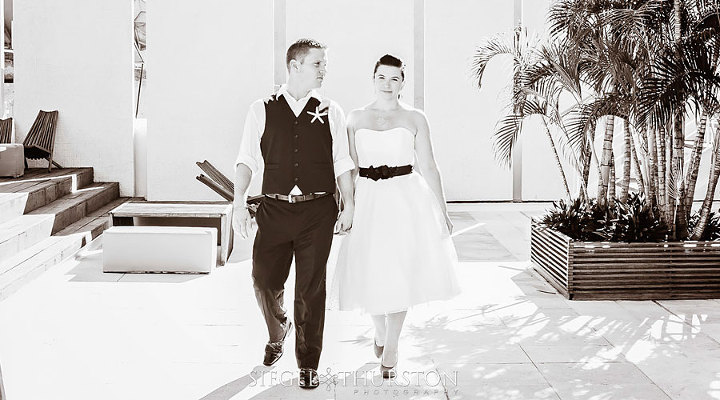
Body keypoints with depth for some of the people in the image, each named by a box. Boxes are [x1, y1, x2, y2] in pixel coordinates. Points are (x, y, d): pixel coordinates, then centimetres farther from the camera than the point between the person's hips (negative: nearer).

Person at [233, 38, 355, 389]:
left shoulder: (330, 112, 6)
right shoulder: (262, 110, 5)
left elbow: (343, 164, 6)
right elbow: (247, 159, 1)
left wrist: (349, 207, -1)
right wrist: (239, 203, -9)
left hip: (318, 210, 0)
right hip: (275, 209, 0)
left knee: (311, 290, 3)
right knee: (264, 280, 1)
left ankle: (308, 364, 18)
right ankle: (277, 332, 35)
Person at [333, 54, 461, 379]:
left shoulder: (414, 118, 3)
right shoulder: (355, 119, 7)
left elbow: (428, 167, 2)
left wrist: (442, 211, -1)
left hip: (406, 200, -1)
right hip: (368, 202, 2)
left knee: (400, 275, -1)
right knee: (371, 275, 6)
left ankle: (390, 349, 14)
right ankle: (380, 331, 36)